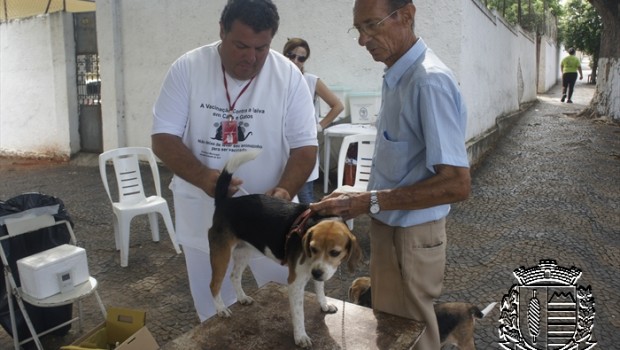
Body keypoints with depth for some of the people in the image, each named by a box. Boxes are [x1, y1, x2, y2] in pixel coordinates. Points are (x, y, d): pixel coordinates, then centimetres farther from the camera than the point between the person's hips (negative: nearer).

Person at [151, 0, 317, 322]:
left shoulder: (288, 76, -10)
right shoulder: (187, 69, -9)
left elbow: (305, 147, -9)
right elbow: (163, 137, -10)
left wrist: (284, 191, -27)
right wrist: (203, 177, -27)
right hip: (203, 213, 1)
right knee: (213, 310, 19)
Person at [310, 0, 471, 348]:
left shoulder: (429, 80, -24)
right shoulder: (398, 75, 5)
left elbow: (457, 184, -27)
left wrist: (369, 202, -27)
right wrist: (362, 199, 13)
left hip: (412, 235, -8)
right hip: (390, 225, 8)